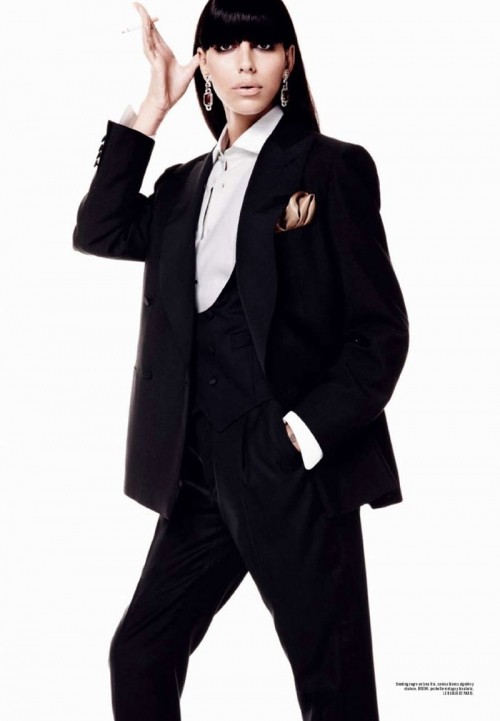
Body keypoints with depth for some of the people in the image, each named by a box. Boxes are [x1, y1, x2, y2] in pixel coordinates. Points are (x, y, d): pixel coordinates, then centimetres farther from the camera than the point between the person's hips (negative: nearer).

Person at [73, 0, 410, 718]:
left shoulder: (332, 167, -1)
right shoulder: (187, 185, 16)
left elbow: (382, 330, -5)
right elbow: (99, 230, -1)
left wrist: (306, 432, -16)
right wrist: (154, 104, 1)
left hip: (294, 471, -5)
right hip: (200, 472, 6)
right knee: (138, 658, 13)